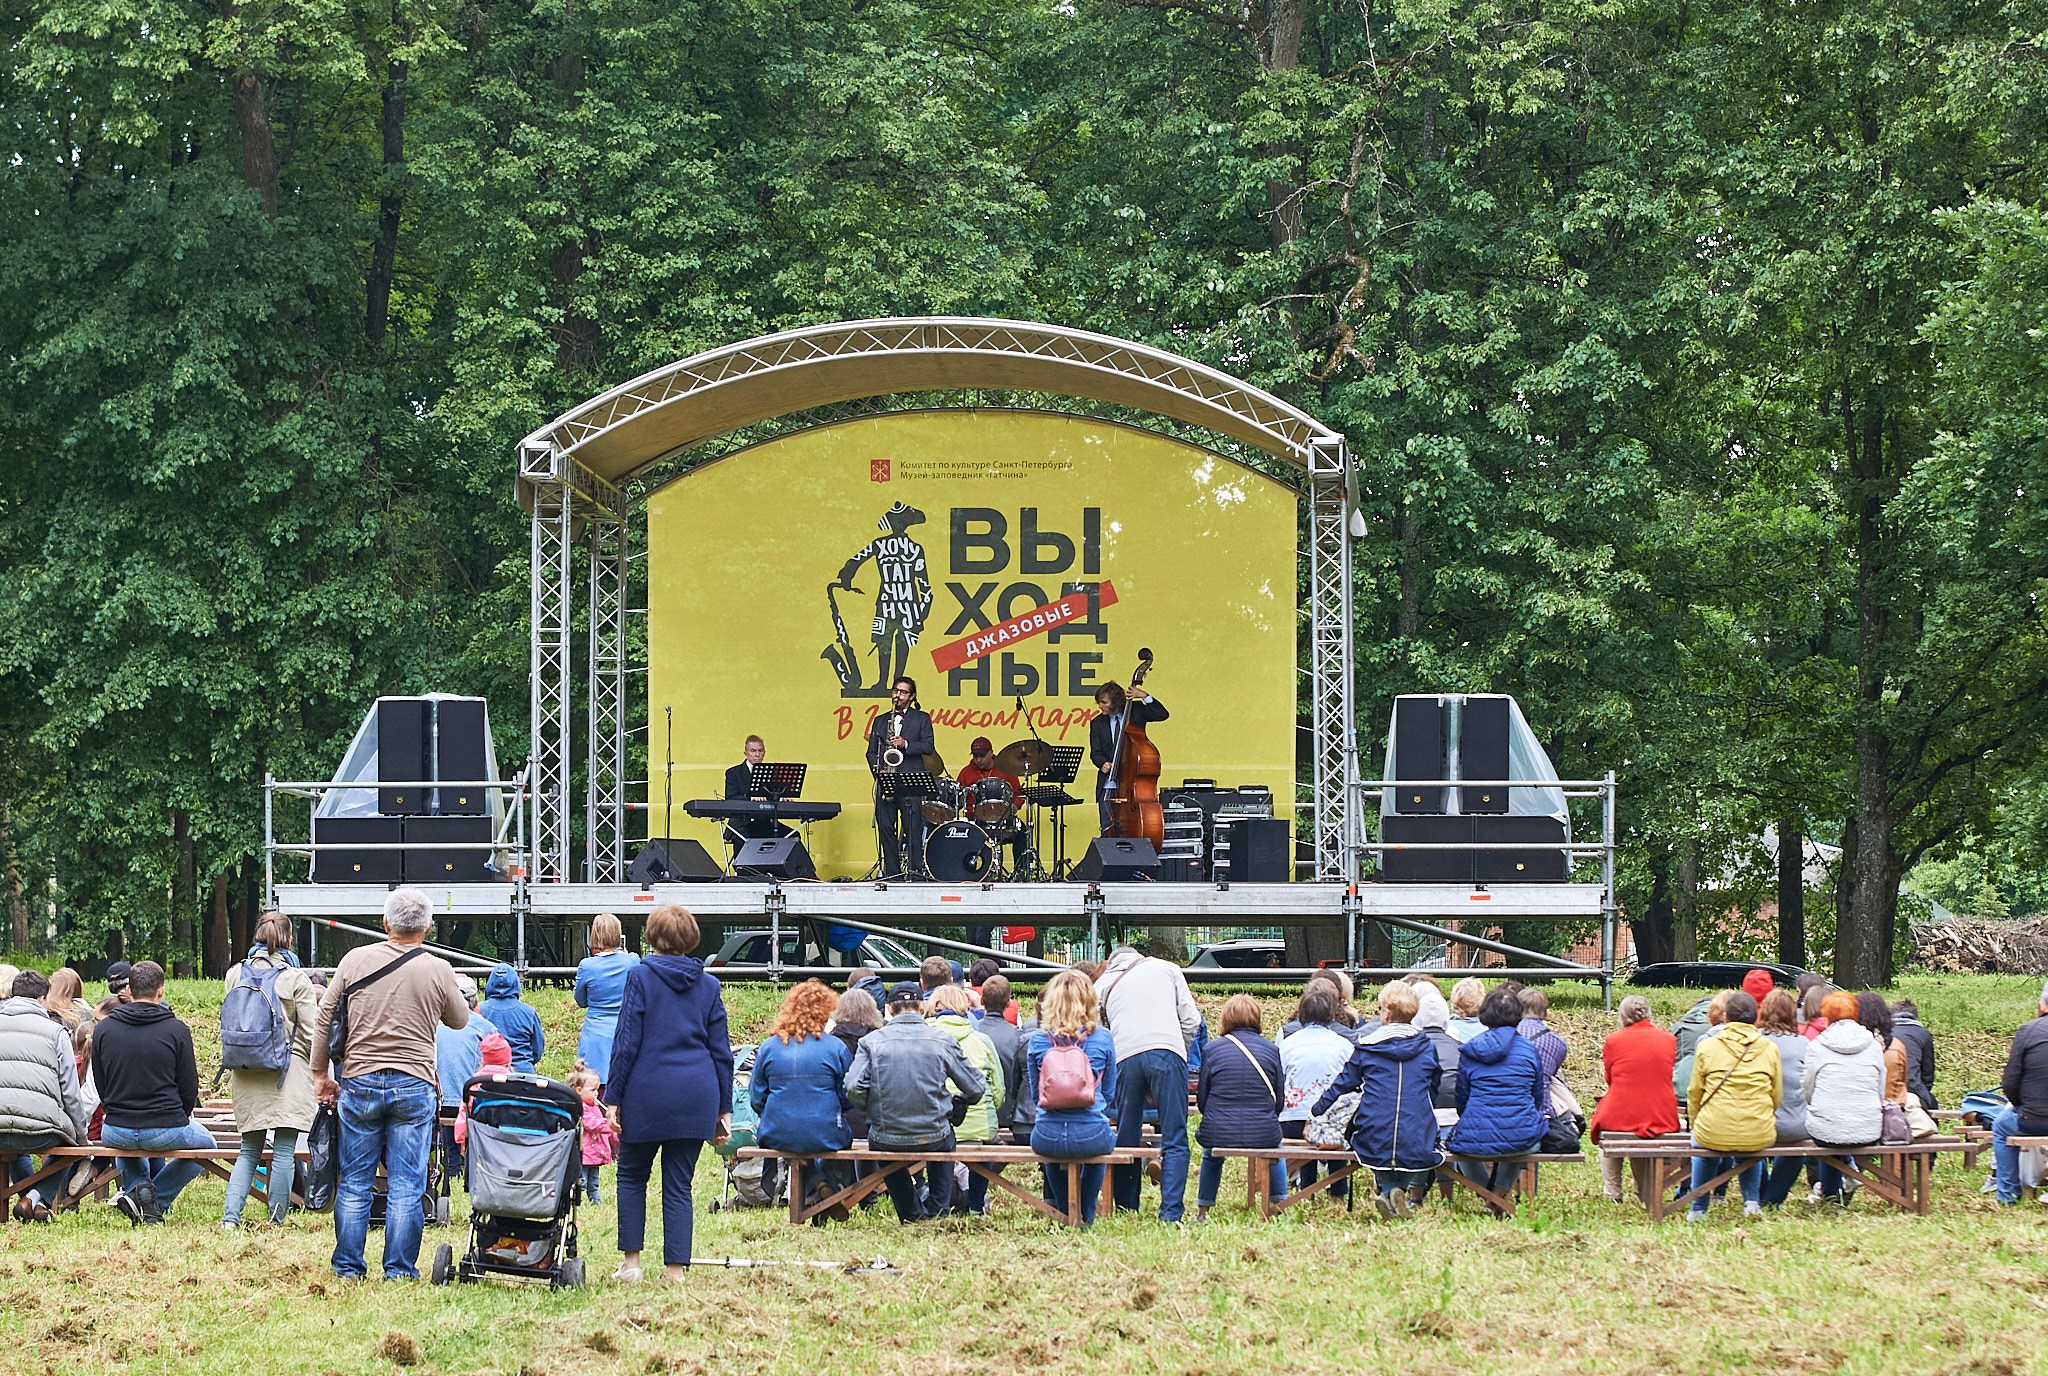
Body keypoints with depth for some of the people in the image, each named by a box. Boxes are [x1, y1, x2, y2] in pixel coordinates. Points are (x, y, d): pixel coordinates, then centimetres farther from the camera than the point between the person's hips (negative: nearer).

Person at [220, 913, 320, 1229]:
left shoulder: (236, 975, 6)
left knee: (249, 1150, 11)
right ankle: (276, 1223, -1)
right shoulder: (296, 978, -5)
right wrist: (318, 1072, 9)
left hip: (246, 1075, 4)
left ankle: (230, 1217, -4)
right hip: (288, 1072, -4)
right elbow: (311, 1031, -4)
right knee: (284, 1152, -1)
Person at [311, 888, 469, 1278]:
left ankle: (348, 1267, 11)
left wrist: (320, 1073, 13)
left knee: (354, 1183, 8)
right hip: (414, 1085, -1)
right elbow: (459, 1020, 14)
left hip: (359, 1083, 1)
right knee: (406, 1186, 2)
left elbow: (323, 1019, 4)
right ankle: (399, 1270, 2)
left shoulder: (355, 961, 1)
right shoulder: (438, 971, -3)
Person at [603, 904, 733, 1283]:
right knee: (679, 1185, 6)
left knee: (632, 1176, 14)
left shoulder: (640, 977, -3)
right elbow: (721, 1050, 9)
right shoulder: (708, 985, 8)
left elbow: (627, 1042, -6)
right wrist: (724, 1108, 14)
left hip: (647, 1094, -3)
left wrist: (613, 1096, -1)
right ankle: (676, 1269, 1)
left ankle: (630, 1262, 9)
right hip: (696, 1096, 3)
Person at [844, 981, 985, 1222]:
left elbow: (853, 1089, -13)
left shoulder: (871, 1042, -5)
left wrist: (873, 1108, 9)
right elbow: (976, 1088, 2)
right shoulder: (943, 1041, -3)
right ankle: (938, 1209, 34)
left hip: (886, 1140, 0)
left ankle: (910, 1215, 38)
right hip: (932, 1138, 0)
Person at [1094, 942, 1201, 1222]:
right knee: (1174, 1141, -2)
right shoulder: (1167, 969, 23)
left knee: (1126, 1140, 10)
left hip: (1125, 1058, 1)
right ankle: (1171, 1213, -13)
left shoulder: (1102, 983, 25)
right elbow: (1191, 1020, 14)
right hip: (1167, 1051, -1)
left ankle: (1125, 1212, 9)